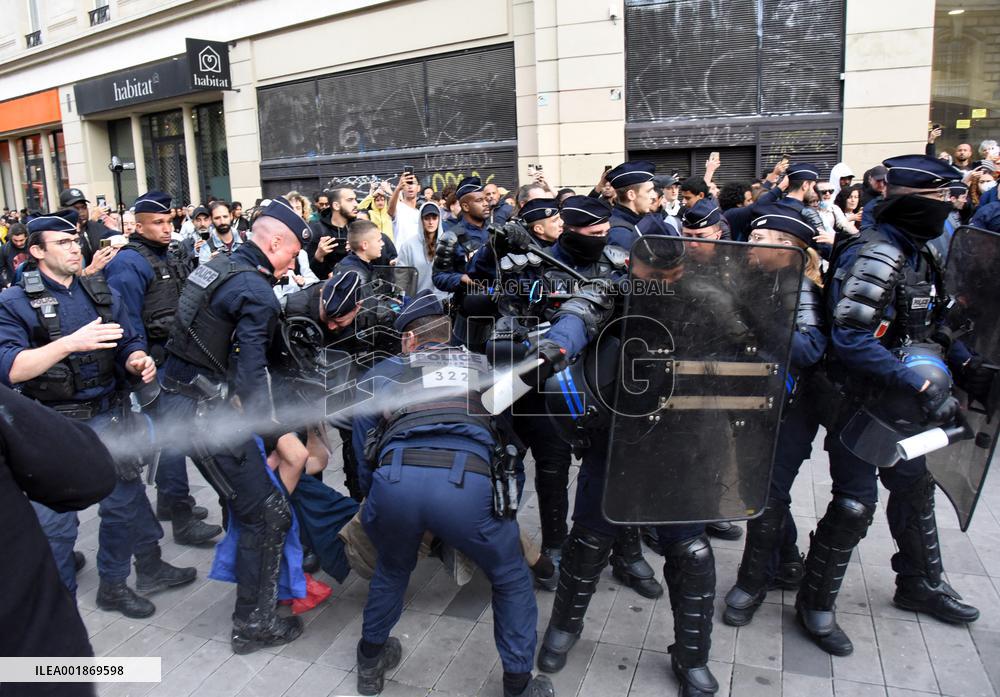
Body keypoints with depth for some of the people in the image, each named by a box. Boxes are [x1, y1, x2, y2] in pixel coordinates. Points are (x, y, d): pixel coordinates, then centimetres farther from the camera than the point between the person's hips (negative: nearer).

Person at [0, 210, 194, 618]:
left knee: (124, 501, 15)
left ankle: (113, 584, 37)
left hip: (105, 417, 5)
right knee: (54, 521, 4)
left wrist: (138, 360, -16)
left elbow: (128, 343, 7)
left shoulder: (103, 293, 7)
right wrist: (71, 343, -32)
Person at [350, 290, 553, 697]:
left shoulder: (381, 373, 30)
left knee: (392, 571, 35)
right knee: (512, 580, 25)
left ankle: (371, 663, 49)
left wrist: (371, 502, 45)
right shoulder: (482, 368, 32)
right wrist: (502, 508, 48)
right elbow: (506, 436, 36)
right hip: (468, 483, -1)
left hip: (395, 480, 2)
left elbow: (363, 451, 30)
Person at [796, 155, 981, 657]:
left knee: (914, 485, 21)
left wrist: (961, 360, 7)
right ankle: (815, 603, 12)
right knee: (854, 504, -6)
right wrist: (923, 387, -32)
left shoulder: (912, 253, 9)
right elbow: (851, 339, -32)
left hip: (895, 402, 10)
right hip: (858, 401, -10)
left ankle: (920, 583, 41)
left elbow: (926, 322, 20)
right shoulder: (876, 255, -23)